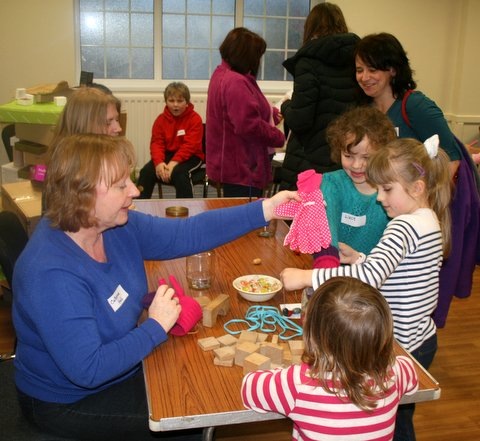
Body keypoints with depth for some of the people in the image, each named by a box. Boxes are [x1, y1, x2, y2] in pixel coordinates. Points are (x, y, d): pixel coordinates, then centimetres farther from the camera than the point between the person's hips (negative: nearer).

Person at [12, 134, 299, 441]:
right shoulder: (52, 274, -34)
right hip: (71, 401, -7)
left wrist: (265, 209, -11)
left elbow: (187, 234, -6)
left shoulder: (117, 226, -9)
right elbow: (88, 370, -34)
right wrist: (156, 327, -25)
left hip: (121, 365, 8)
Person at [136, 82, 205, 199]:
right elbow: (156, 143, -2)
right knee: (146, 171, -18)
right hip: (167, 154, 5)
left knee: (179, 172, -35)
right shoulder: (161, 119, 4)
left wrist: (174, 162, -28)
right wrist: (159, 162, -22)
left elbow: (190, 145, -17)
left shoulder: (195, 119, -9)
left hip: (190, 156, -4)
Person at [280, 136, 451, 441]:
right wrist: (359, 259, 0)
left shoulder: (405, 226, -24)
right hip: (421, 338, 9)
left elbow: (371, 276, -39)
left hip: (403, 345, -9)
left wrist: (307, 277, -38)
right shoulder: (430, 220, 5)